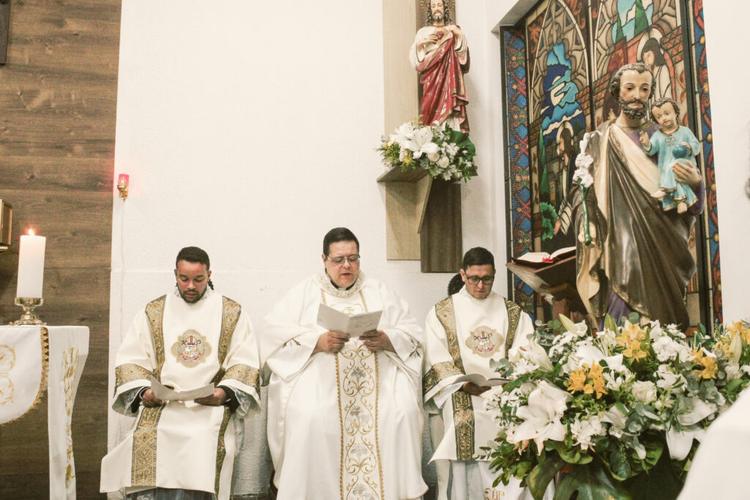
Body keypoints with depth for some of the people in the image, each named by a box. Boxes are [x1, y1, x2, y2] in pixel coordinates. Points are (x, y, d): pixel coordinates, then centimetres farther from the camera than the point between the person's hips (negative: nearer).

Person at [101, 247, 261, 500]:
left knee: (202, 443, -29)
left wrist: (224, 391, -14)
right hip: (161, 402, 1)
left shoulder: (232, 313, 10)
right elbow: (129, 360, 9)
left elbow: (245, 363, 4)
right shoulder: (152, 313, 14)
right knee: (148, 441, -27)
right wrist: (143, 391, -9)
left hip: (211, 405, -1)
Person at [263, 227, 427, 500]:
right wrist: (317, 342, -14)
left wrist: (386, 340, -12)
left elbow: (412, 333, 9)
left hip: (377, 380, 2)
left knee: (402, 412, -22)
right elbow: (274, 332, -1)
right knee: (312, 418, -29)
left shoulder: (379, 291, 16)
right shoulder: (304, 292, 11)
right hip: (319, 379, -1)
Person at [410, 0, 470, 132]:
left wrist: (459, 36, -8)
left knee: (452, 114, -11)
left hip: (451, 81, 1)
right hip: (432, 82, 0)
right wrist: (420, 43, -9)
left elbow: (463, 54, 5)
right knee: (432, 114, -13)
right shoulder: (423, 32, 15)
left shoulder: (454, 30, 18)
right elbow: (415, 59, 7)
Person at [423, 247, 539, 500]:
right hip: (464, 401, -1)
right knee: (470, 470, -17)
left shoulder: (512, 312, 14)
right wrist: (465, 383, -17)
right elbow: (437, 360, -1)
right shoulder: (441, 313, 8)